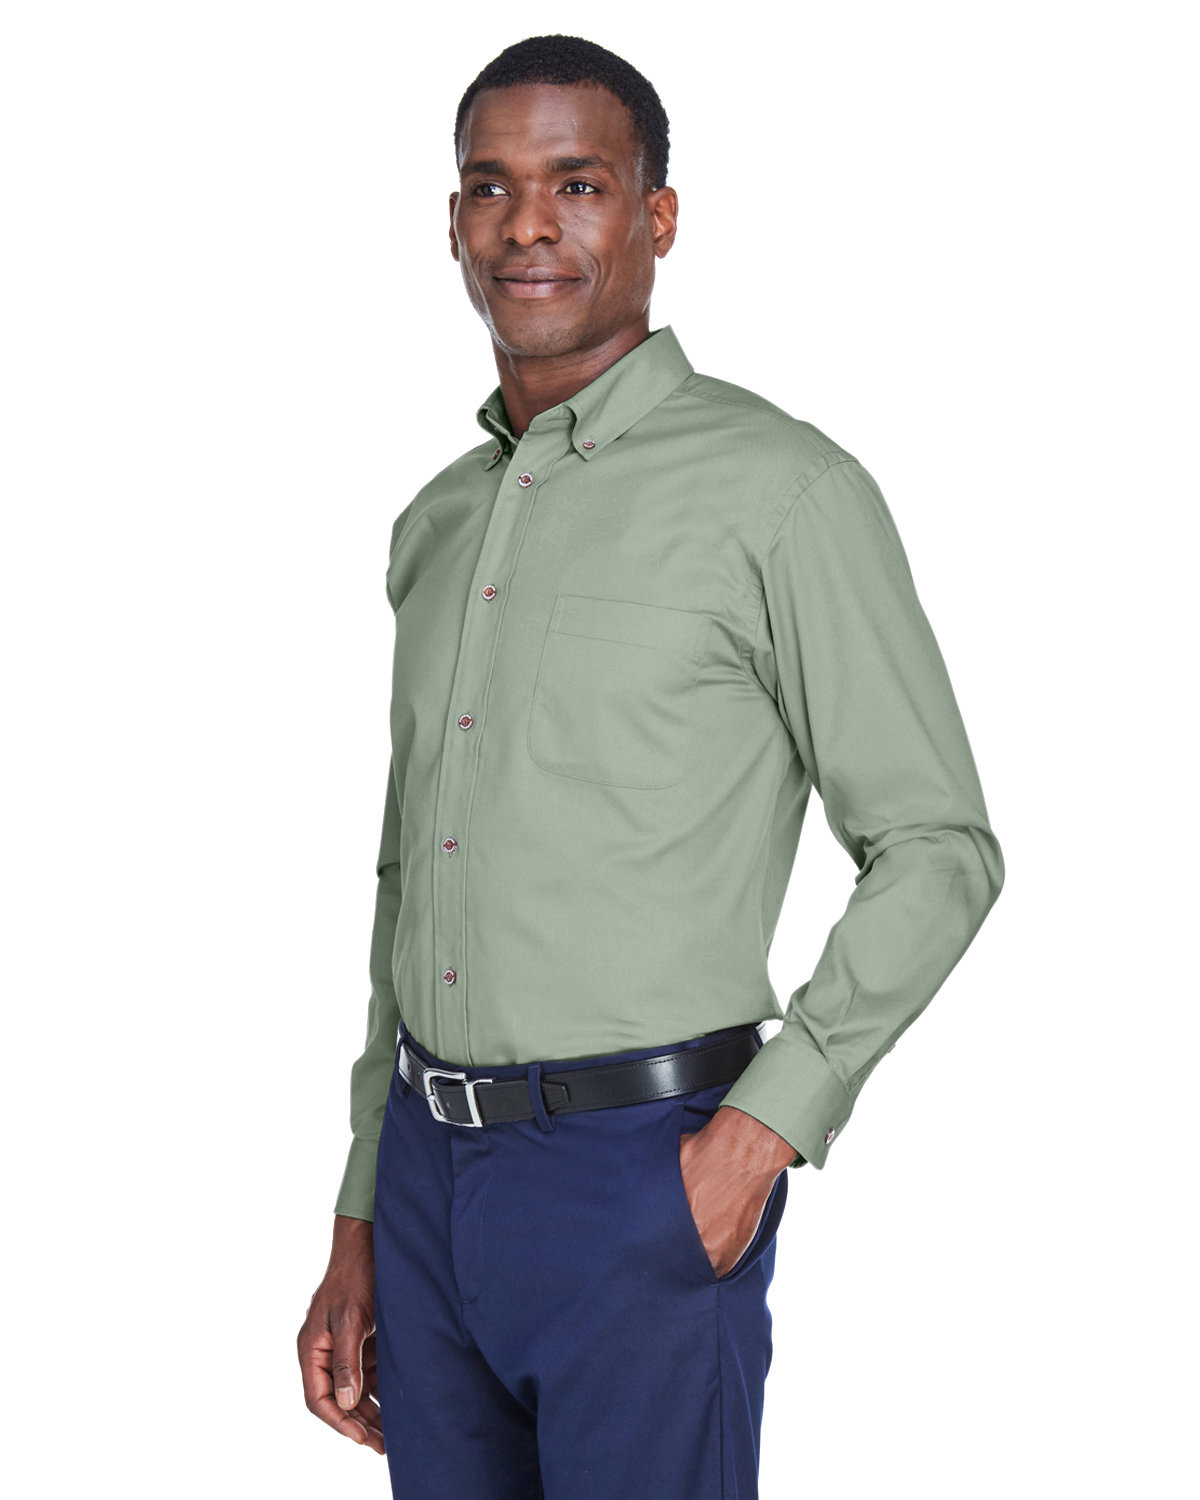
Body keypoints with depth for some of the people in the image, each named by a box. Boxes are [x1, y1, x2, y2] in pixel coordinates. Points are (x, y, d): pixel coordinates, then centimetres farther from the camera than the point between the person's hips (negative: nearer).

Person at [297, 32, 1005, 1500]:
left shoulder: (781, 489, -8)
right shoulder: (437, 524, 12)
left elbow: (936, 848, -7)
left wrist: (766, 1124, -16)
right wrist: (358, 1231, 16)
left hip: (643, 1182, -6)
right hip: (429, 1161, 6)